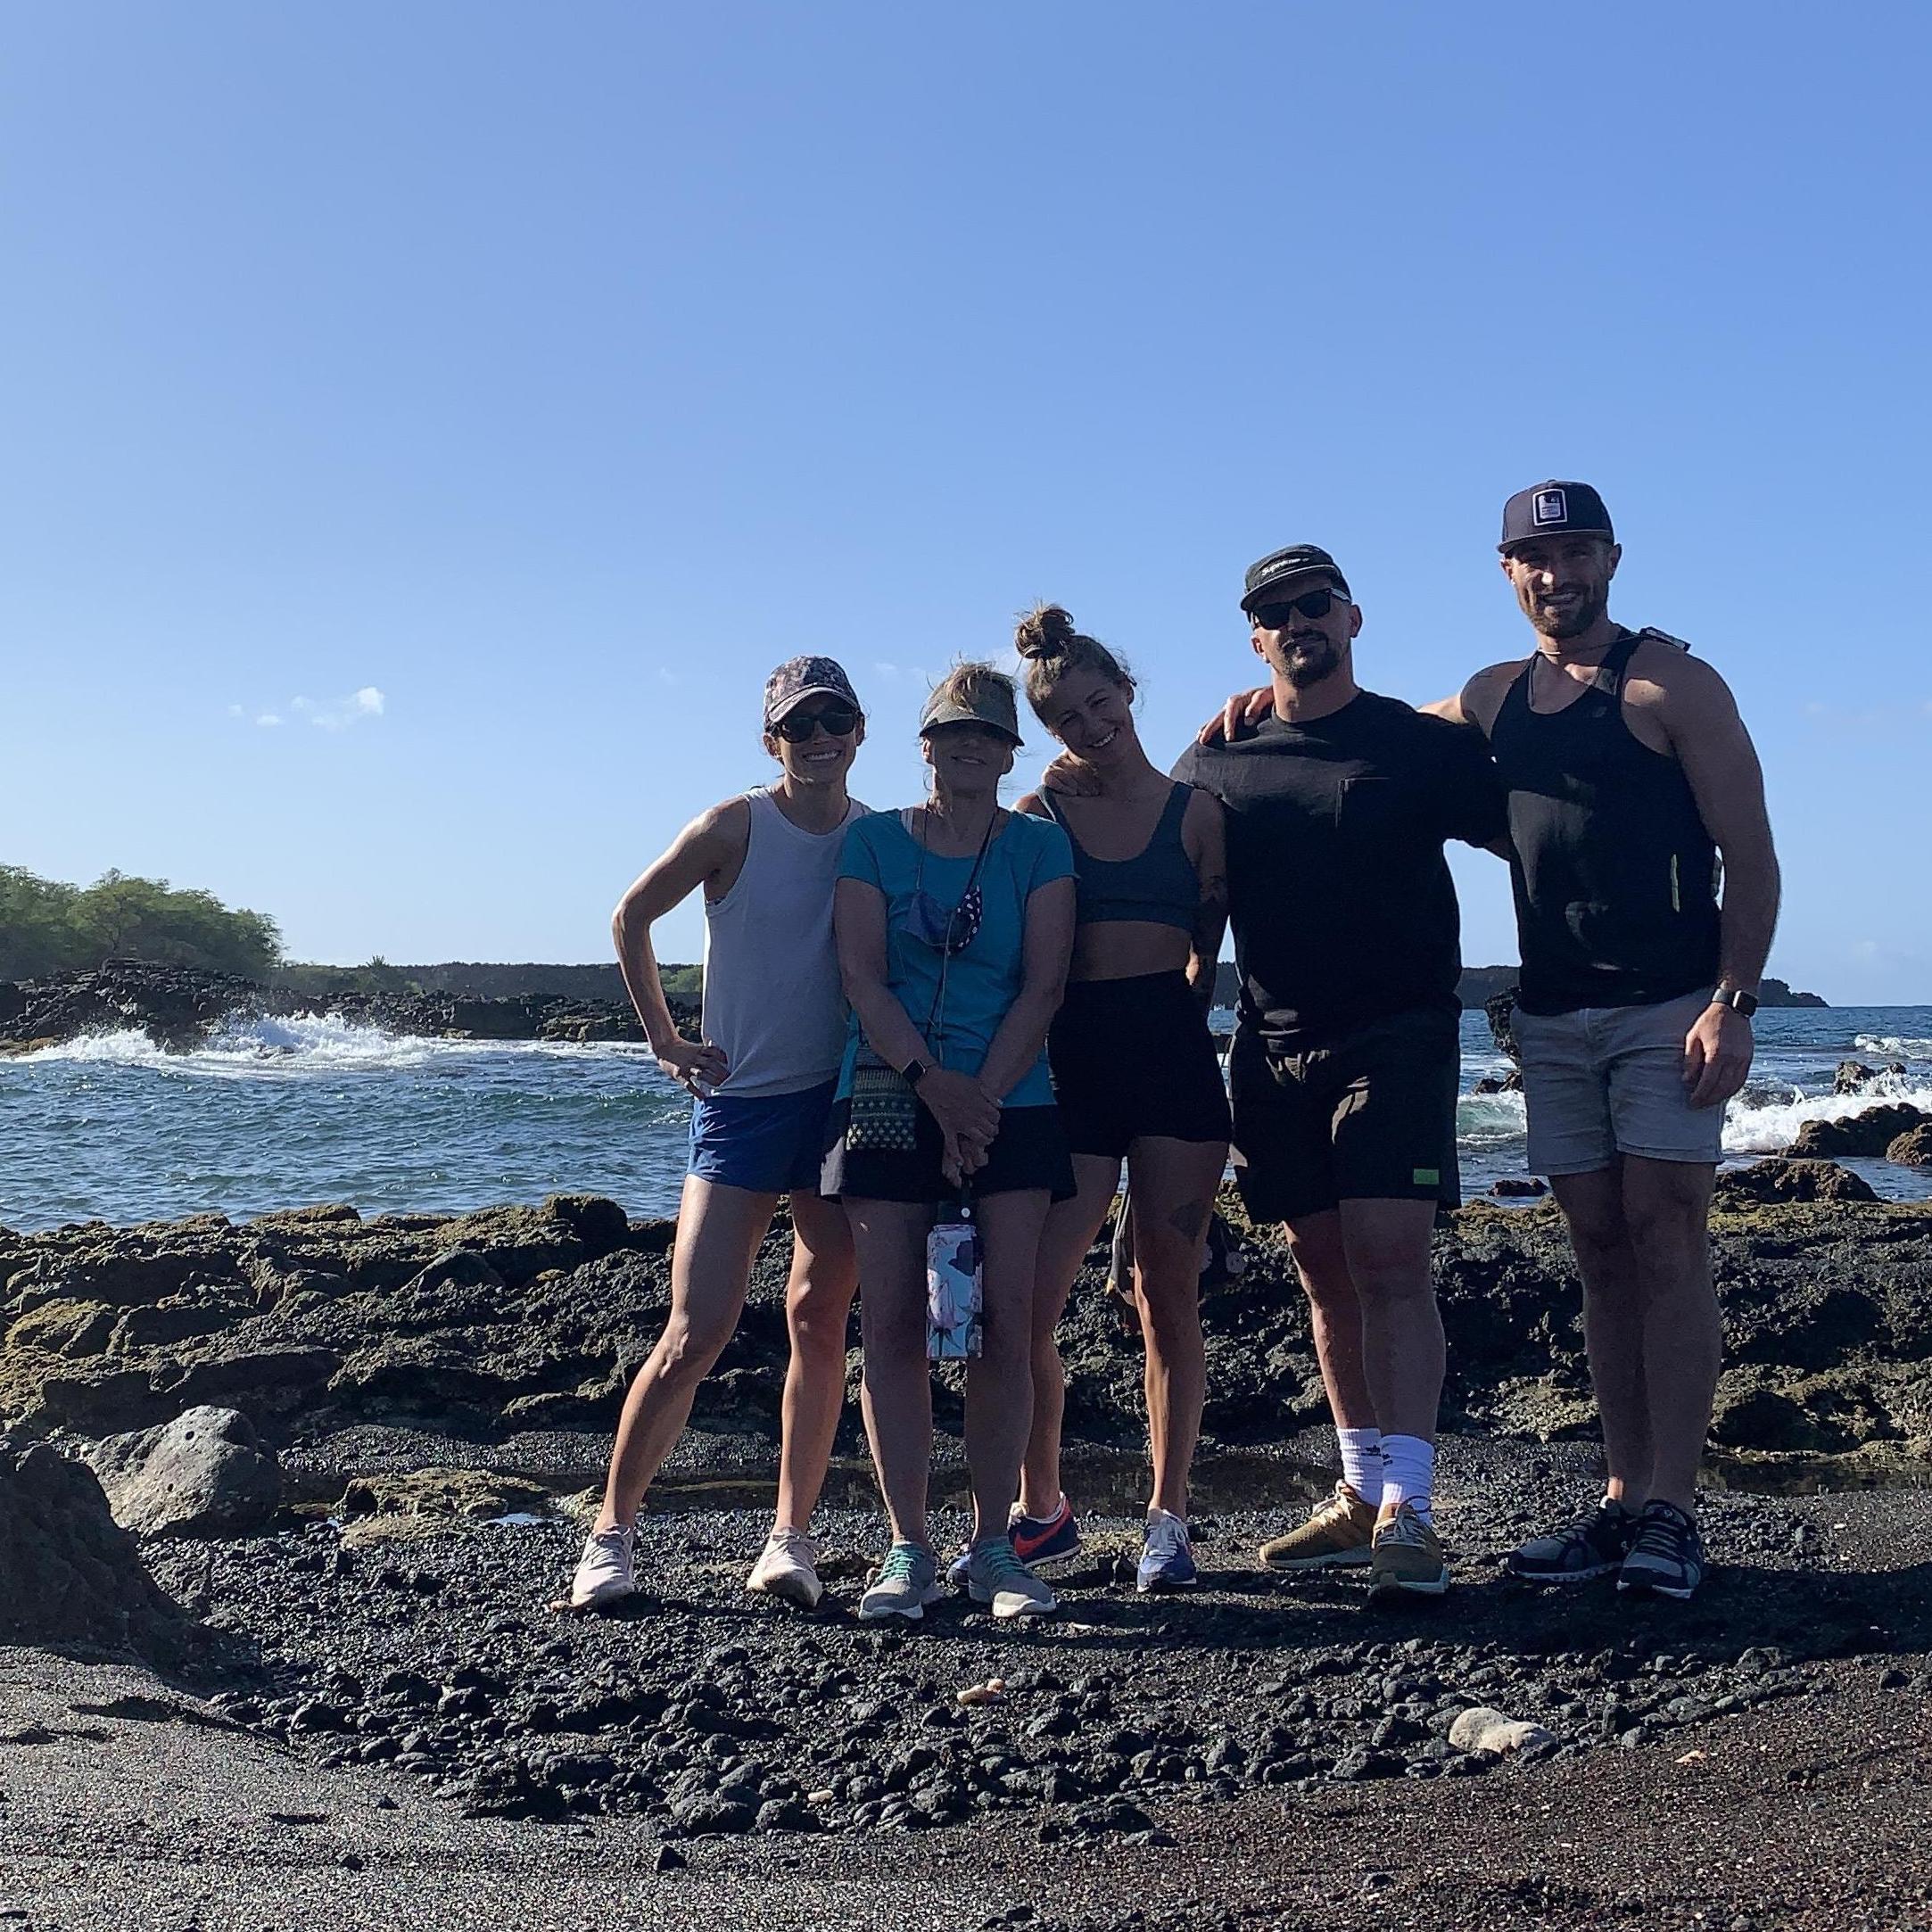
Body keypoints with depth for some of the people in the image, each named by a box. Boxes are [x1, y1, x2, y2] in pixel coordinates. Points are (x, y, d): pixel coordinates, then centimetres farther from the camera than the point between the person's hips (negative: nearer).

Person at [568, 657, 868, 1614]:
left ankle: (791, 1534, 12)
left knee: (820, 1323, 4)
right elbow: (631, 918, 5)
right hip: (741, 1100, -3)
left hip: (843, 1103, 3)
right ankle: (613, 1529, 6)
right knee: (697, 1331, -7)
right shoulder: (737, 827, -5)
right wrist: (665, 1040, 2)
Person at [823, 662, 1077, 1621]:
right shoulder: (874, 840, 7)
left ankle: (992, 1545, 5)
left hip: (1010, 1104, 0)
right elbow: (862, 976, -1)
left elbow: (1041, 986, 0)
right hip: (890, 1097, 0)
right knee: (892, 1319, -3)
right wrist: (937, 1085, -11)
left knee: (1004, 1319, -4)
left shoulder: (1039, 847, 6)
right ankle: (908, 1548, 3)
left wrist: (982, 1100, -10)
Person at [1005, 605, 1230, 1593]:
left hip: (1172, 1055, 0)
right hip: (1070, 1060, 0)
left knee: (1169, 1295, 3)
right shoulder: (1037, 817, 9)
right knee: (1024, 1300, -8)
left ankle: (1167, 1516, 14)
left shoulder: (1197, 809, 9)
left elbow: (1207, 953, 10)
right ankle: (1040, 1509, 11)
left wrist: (1170, 1024, 0)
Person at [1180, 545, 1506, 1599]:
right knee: (1326, 1274, 9)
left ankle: (1406, 1513, -13)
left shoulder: (1421, 744, 2)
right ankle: (1362, 1494, 20)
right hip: (1273, 1048, 4)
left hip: (1395, 1037, -4)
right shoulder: (1217, 760, 10)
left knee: (1389, 1262, -13)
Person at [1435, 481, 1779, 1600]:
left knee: (1665, 1243, -7)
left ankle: (1672, 1510, -6)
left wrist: (1733, 1005, -16)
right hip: (1552, 1017, 5)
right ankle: (1622, 1500, 10)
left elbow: (1749, 855, -6)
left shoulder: (1674, 685, -2)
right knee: (1602, 1253, 6)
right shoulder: (1495, 699, 14)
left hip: (1666, 1010, -5)